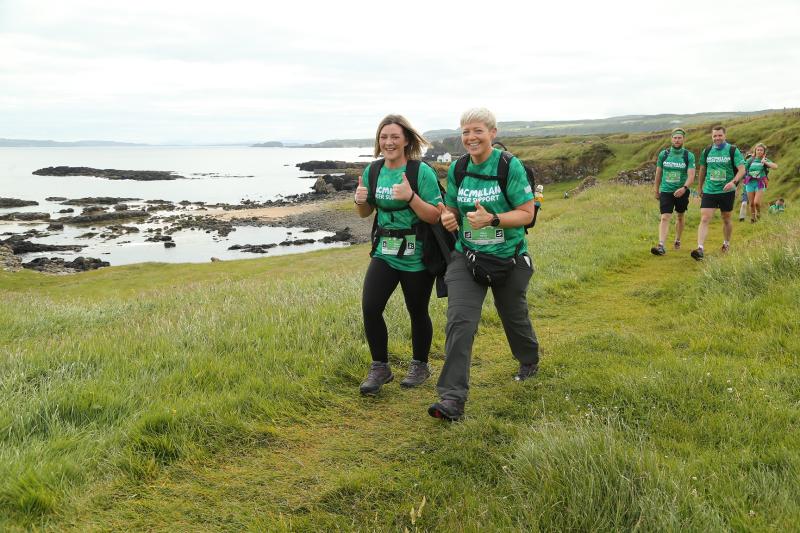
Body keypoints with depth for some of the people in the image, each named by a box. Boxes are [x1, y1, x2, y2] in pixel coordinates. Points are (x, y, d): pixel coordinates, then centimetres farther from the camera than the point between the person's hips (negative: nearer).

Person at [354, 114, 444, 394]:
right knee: (370, 307, -8)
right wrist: (360, 200, -8)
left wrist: (410, 197, -30)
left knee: (417, 312, 9)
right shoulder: (372, 171, 3)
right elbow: (366, 213, 15)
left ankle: (420, 366, 31)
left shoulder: (422, 172, -13)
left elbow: (435, 216, -15)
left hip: (417, 257, -4)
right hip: (384, 253, 4)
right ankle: (380, 368, 9)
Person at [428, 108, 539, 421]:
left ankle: (529, 361, 53)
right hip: (467, 257, 2)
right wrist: (448, 217, -14)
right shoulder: (457, 169, 0)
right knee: (459, 321, -14)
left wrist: (491, 219, -30)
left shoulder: (510, 166, -13)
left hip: (509, 258, -2)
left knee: (514, 316, 19)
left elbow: (527, 213, -14)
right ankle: (452, 399, -15)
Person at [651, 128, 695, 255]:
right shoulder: (663, 154, -1)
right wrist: (656, 190, 14)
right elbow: (658, 173, 10)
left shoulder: (689, 156, -6)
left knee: (680, 217, 17)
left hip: (682, 192, 0)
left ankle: (677, 240, 38)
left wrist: (684, 188, -32)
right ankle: (661, 246, -24)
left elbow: (691, 176, -14)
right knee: (665, 218, -14)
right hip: (666, 191, 0)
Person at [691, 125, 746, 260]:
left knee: (726, 219, 13)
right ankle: (700, 249, -20)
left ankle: (726, 244, 35)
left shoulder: (733, 150, -4)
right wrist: (700, 189, 20)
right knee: (704, 219, -12)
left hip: (727, 192, -1)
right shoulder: (706, 151, 5)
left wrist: (733, 182, -26)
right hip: (709, 192, 1)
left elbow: (742, 169, -9)